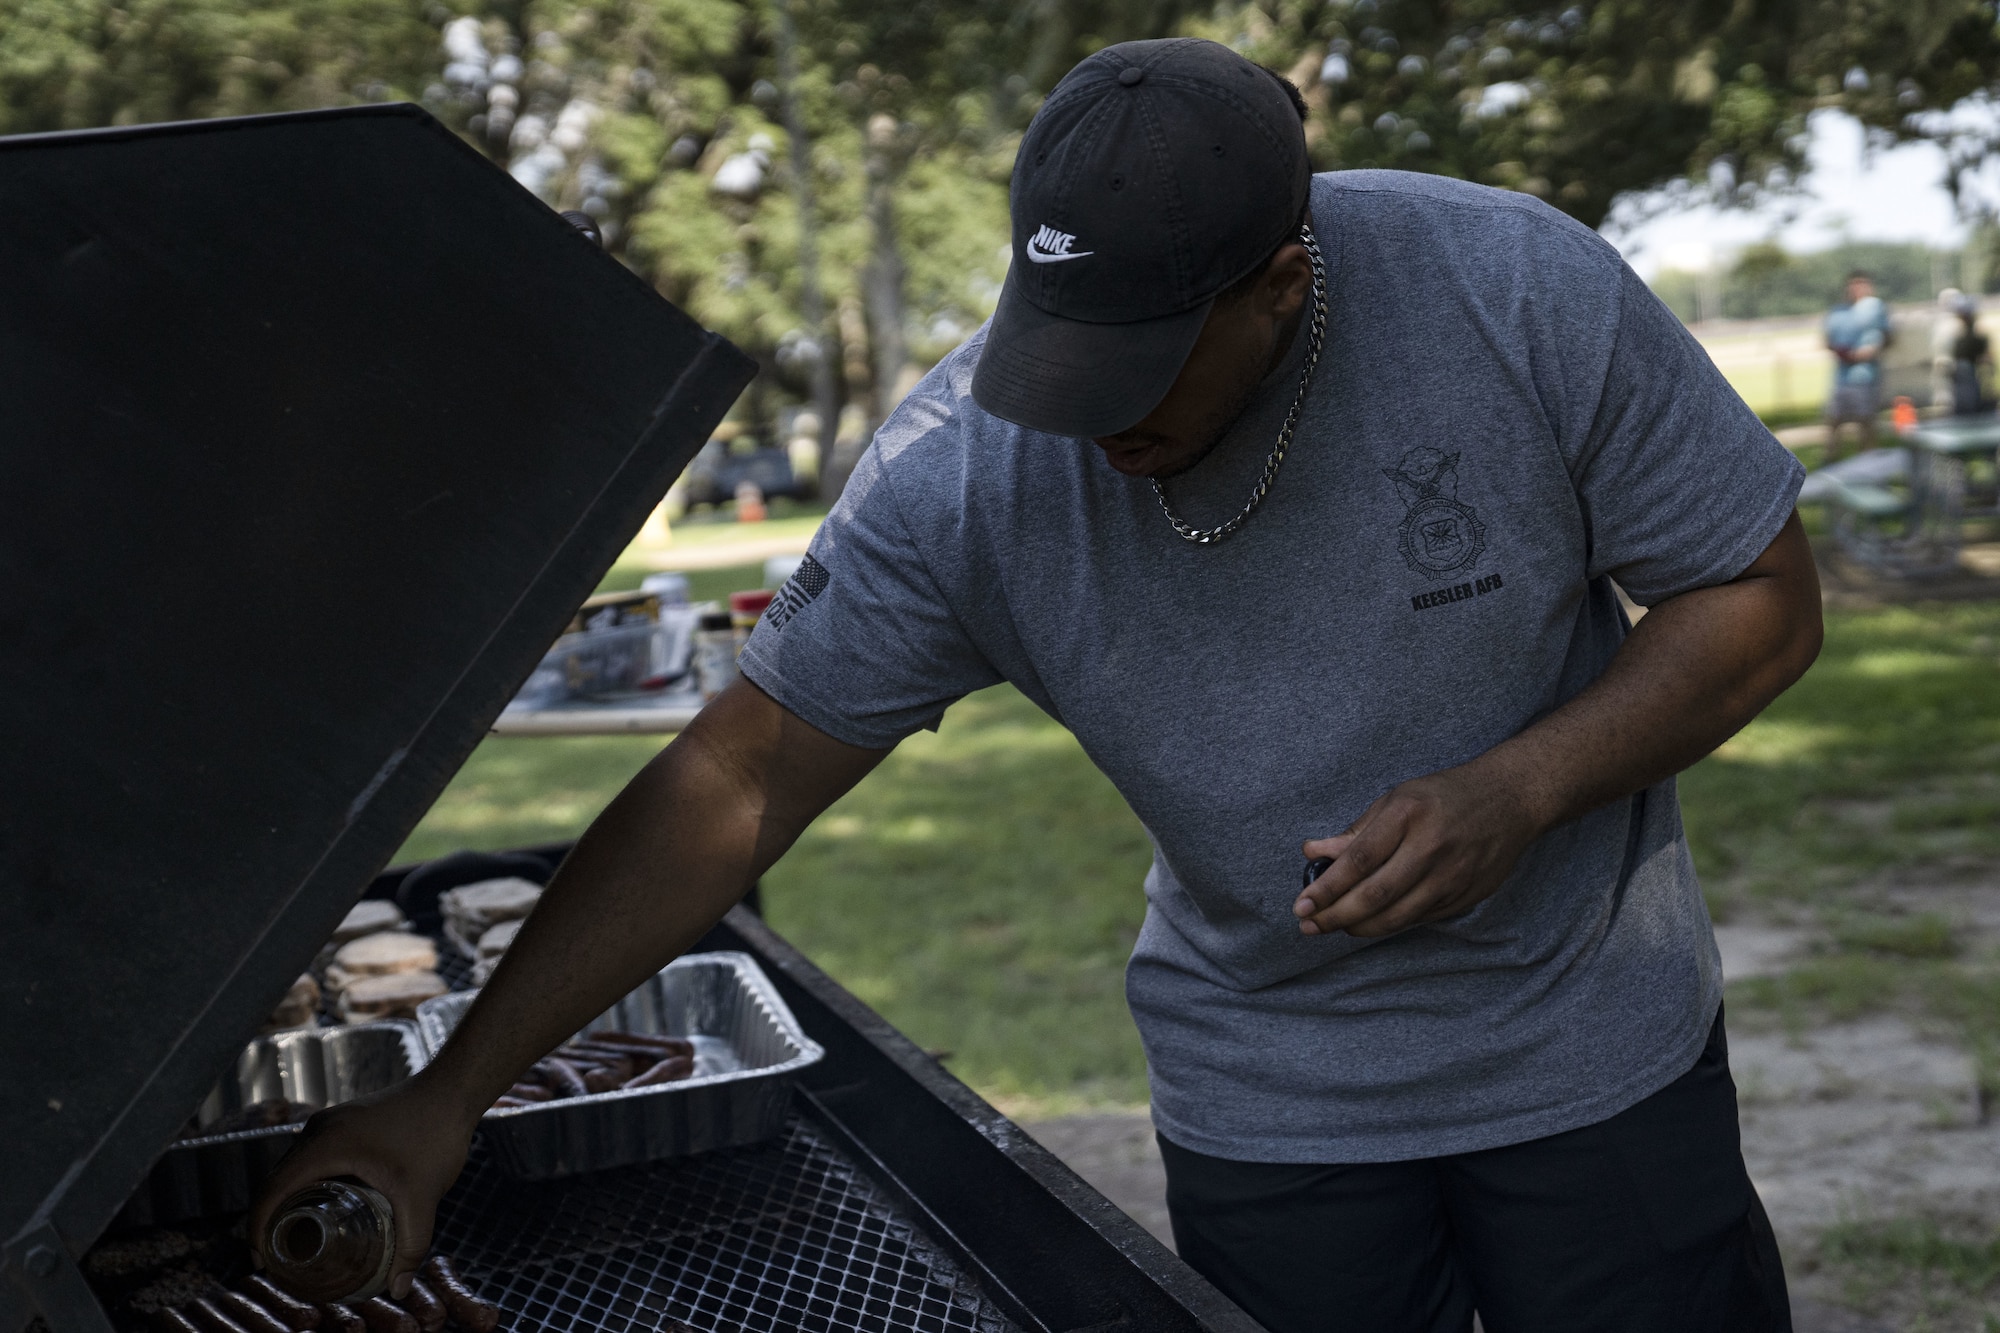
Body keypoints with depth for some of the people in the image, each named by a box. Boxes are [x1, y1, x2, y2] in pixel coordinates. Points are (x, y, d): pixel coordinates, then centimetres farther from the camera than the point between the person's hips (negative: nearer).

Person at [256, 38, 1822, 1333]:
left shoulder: (1522, 291, -20)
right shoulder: (962, 469, -19)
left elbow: (1764, 599, -9)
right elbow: (738, 779, -16)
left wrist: (1513, 794, -25)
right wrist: (450, 1094, -16)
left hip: (1595, 1047, 1)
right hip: (1265, 1096, 0)